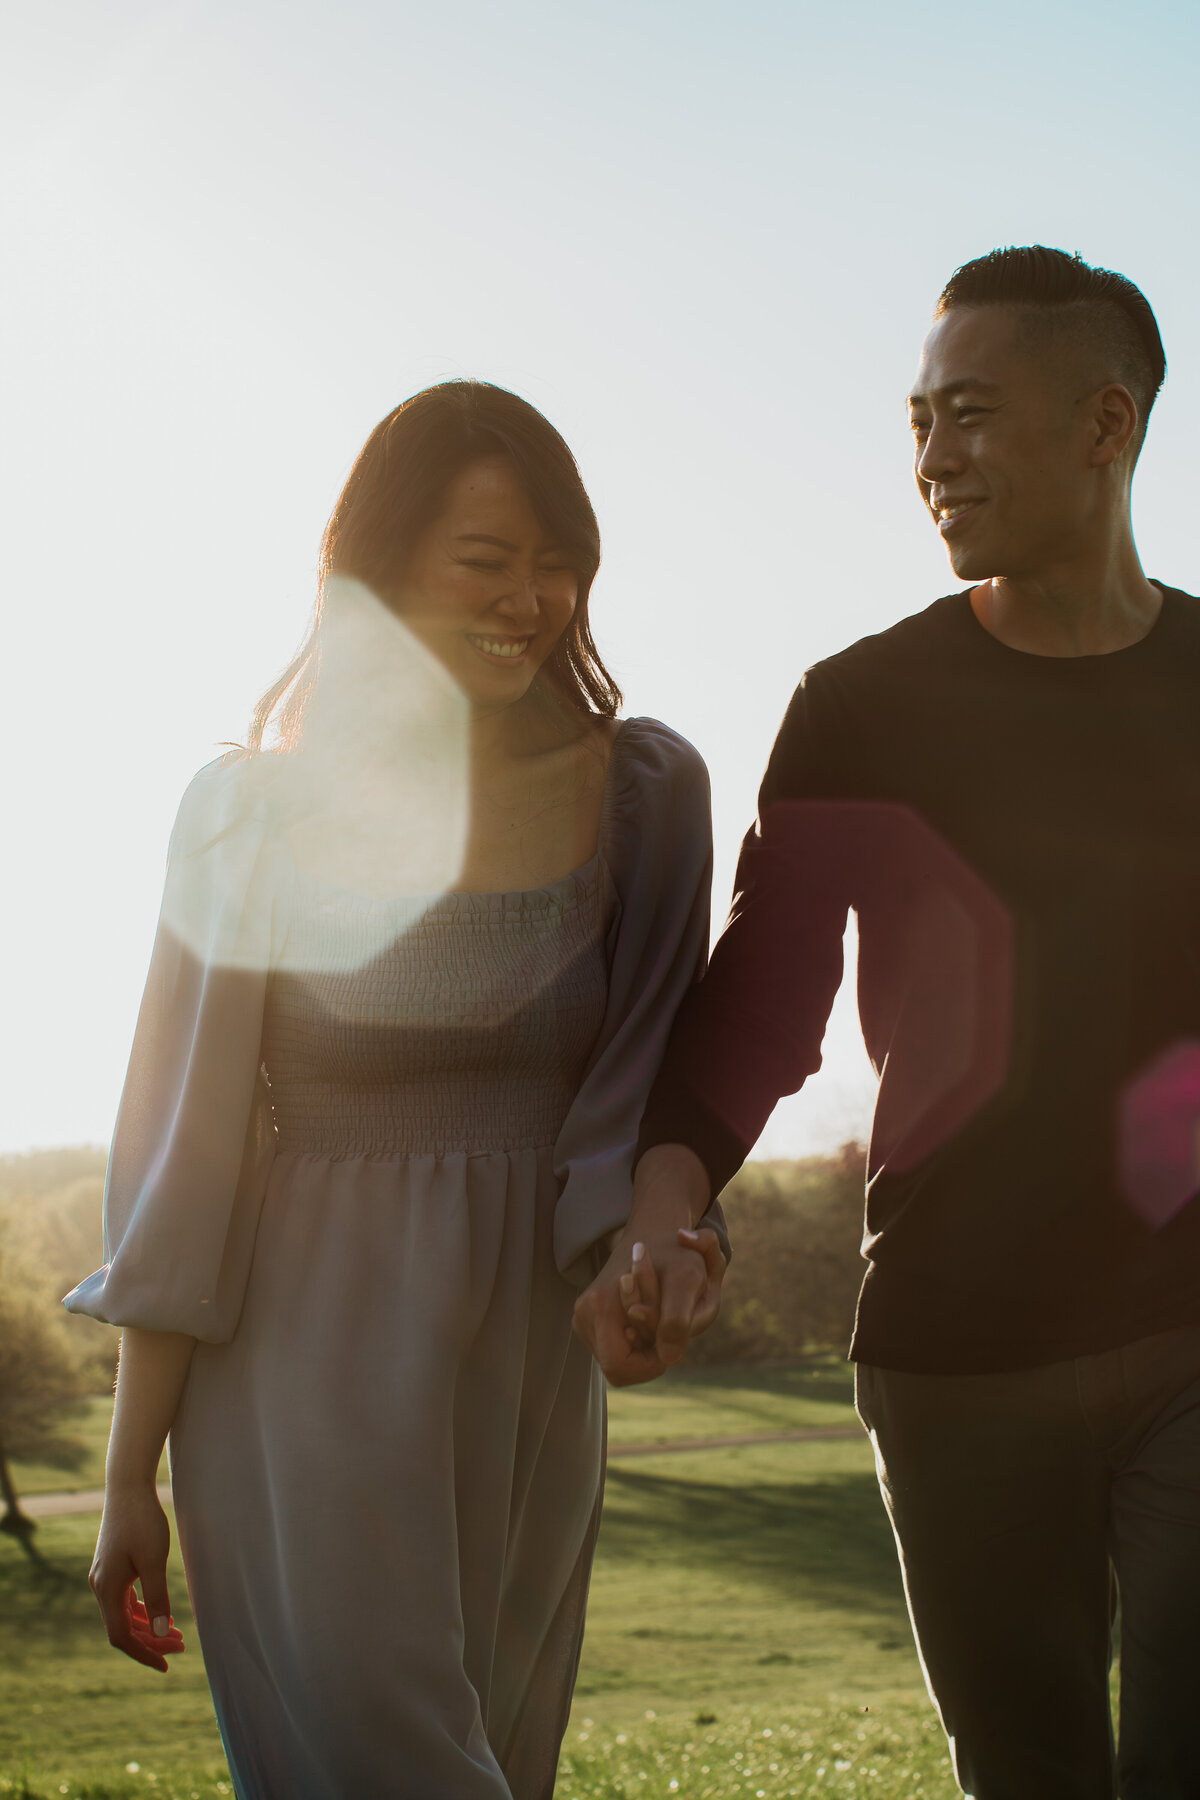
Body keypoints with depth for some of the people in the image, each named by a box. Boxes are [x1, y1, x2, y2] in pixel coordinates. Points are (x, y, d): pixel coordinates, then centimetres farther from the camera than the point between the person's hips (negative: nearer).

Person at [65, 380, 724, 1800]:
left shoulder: (643, 793, 0)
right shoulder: (254, 813, -5)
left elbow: (644, 1083, 2)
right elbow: (183, 1145, -2)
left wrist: (650, 1240, -20)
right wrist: (130, 1473, -2)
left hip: (525, 1362, 3)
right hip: (299, 1364, -3)